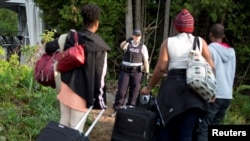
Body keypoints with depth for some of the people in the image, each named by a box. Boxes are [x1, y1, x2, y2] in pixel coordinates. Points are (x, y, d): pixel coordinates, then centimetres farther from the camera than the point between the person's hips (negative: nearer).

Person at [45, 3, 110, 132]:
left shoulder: (70, 37, 3)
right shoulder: (100, 46, -8)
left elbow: (49, 47, 4)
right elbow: (100, 74, -9)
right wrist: (99, 98, -4)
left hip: (65, 85, 5)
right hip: (81, 90, -5)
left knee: (64, 122, 17)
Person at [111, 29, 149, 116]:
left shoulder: (143, 47, 6)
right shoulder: (127, 44, 5)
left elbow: (146, 61, 5)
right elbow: (122, 46, -19)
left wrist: (147, 72, -3)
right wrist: (127, 40, -39)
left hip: (137, 72, 0)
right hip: (125, 71, 0)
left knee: (134, 92, 3)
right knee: (121, 91, -3)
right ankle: (116, 109, 4)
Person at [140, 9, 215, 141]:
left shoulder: (168, 42, 4)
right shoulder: (200, 42, 7)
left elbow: (161, 68, -2)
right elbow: (211, 67, 1)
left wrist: (149, 87, 9)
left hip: (172, 87, 0)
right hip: (194, 90, 0)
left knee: (167, 128, 13)